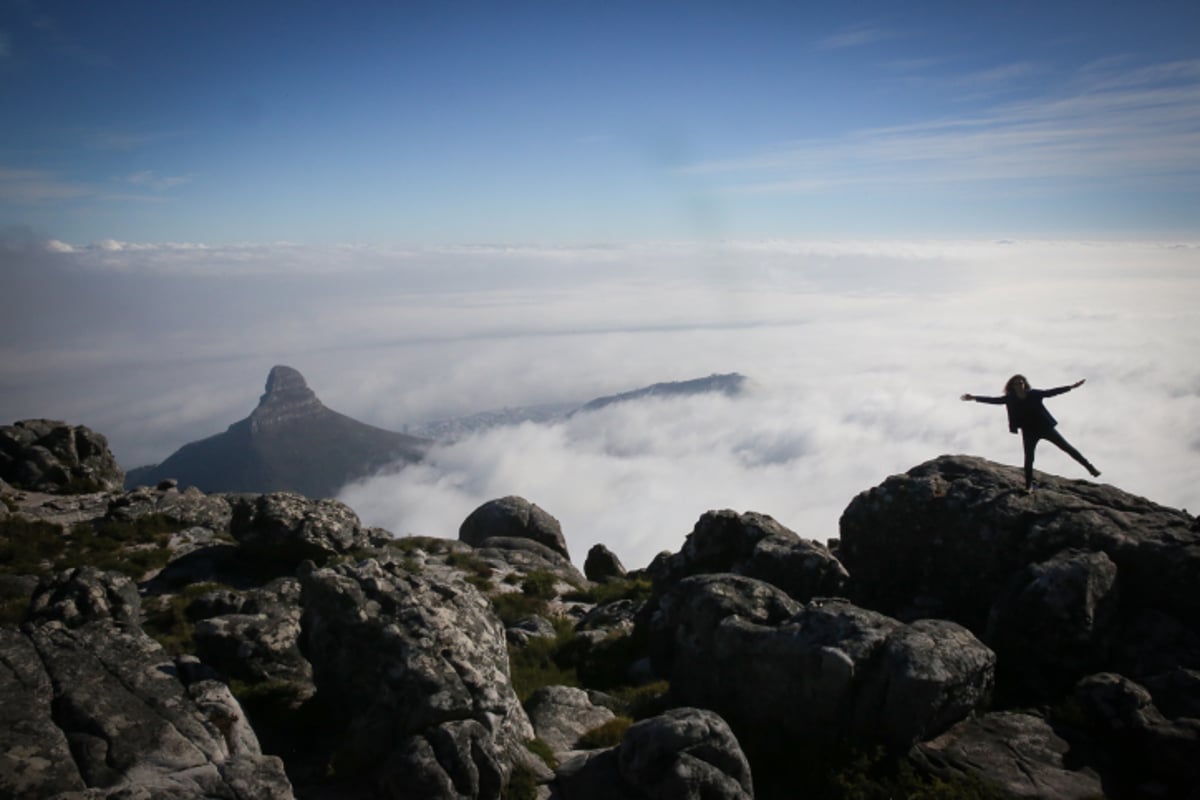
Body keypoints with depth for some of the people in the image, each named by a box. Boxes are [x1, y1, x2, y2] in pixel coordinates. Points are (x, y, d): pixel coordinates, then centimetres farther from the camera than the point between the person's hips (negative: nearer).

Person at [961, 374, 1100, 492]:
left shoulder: (1034, 394, -6)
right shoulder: (1010, 399, -6)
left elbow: (1051, 392, 0)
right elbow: (993, 400, -8)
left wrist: (1071, 387, -1)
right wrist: (974, 398, -15)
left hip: (1045, 427, 0)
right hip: (1029, 432, 0)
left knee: (1066, 447, 6)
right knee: (1029, 458, -1)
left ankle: (1089, 467, 16)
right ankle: (1029, 486, 9)